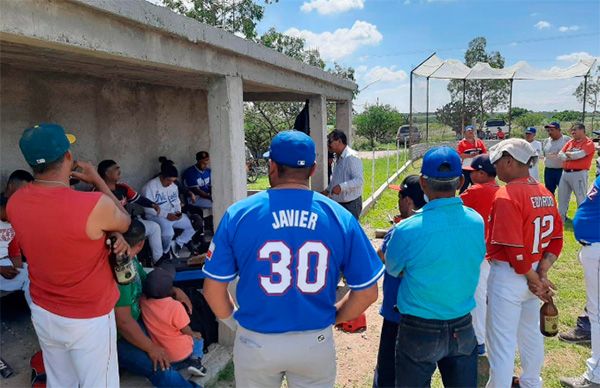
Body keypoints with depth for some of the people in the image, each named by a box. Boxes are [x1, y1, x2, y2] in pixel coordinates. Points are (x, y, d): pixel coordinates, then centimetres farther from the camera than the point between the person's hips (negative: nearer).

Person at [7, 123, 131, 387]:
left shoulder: (15, 203, -8)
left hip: (43, 313, 6)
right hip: (88, 319, -6)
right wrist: (97, 180, 2)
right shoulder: (95, 205, -29)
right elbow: (124, 221, -6)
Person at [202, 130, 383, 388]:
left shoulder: (239, 214, -13)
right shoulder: (340, 217, -10)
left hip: (255, 342, 0)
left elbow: (213, 288, -7)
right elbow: (367, 292, -5)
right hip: (316, 342, 1)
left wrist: (234, 322, 10)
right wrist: (331, 317, 10)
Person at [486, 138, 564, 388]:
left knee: (502, 342, 5)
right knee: (530, 333, 27)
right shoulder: (544, 193, 3)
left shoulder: (506, 196, -22)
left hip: (508, 276, -9)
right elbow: (556, 238, 5)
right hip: (532, 274, 9)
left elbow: (514, 248, -25)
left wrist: (533, 280, -12)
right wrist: (541, 273, -2)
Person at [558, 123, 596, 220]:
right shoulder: (570, 142, 14)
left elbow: (579, 154, -20)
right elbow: (560, 155, 5)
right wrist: (572, 155, -12)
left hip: (579, 174, -7)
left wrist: (567, 153, -2)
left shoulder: (589, 143, -6)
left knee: (581, 198, -3)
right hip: (565, 173, 7)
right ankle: (561, 218, 28)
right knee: (562, 197, 15)